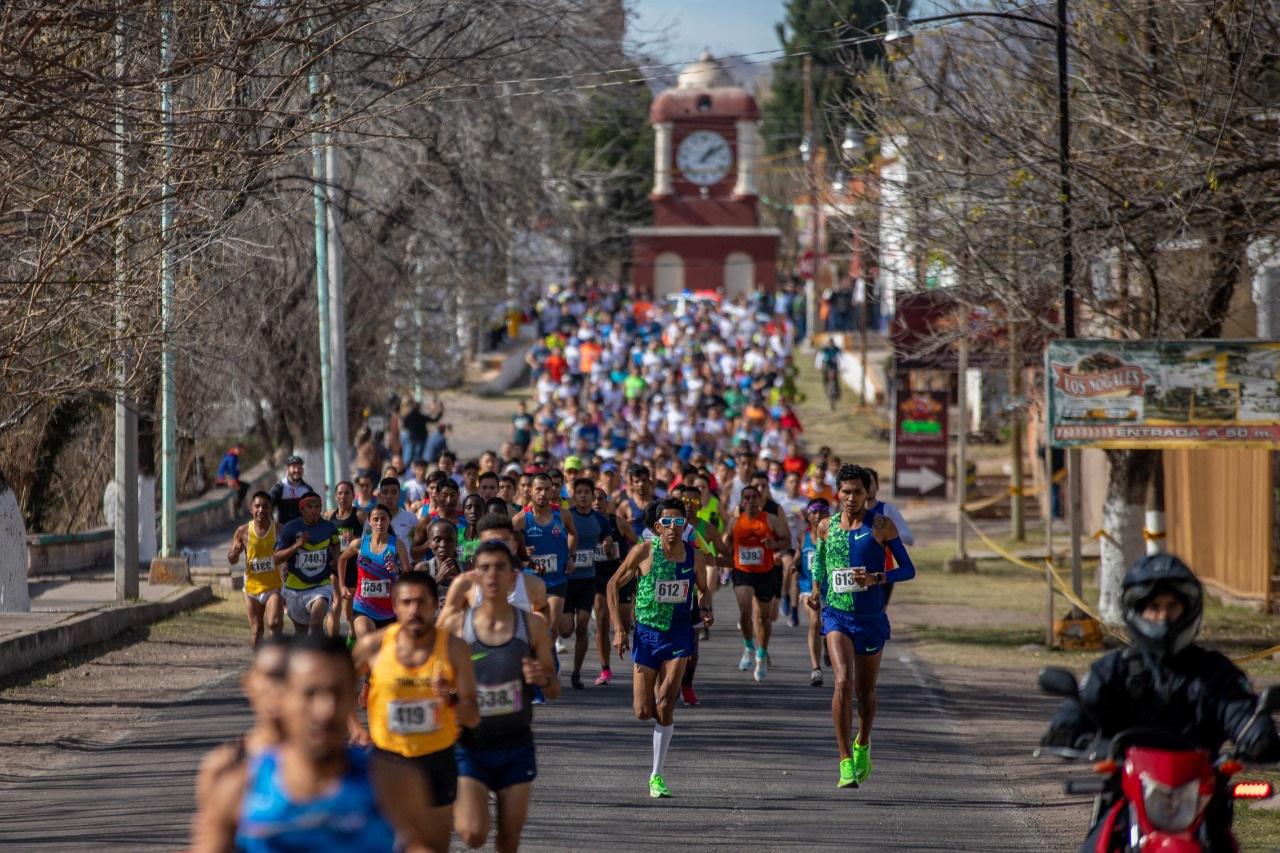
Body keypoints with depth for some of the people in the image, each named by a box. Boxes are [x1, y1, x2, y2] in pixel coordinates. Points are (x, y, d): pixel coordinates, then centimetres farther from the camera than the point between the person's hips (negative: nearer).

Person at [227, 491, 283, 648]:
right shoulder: (243, 531, -2)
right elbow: (231, 561, 6)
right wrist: (235, 552, -17)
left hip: (274, 587, -2)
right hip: (252, 587, 2)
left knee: (274, 623, -21)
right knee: (256, 629, 10)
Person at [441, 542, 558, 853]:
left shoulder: (531, 626, -2)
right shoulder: (455, 626, -7)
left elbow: (554, 691, 4)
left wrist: (543, 679, -18)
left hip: (516, 747, 2)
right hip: (469, 746, -2)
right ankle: (454, 804, 19)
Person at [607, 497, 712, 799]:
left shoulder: (694, 556, -1)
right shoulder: (643, 553, -9)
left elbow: (703, 590, 17)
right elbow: (613, 585, -1)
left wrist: (705, 609, -6)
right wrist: (618, 630, -5)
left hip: (679, 636, 1)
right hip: (647, 634, -1)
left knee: (665, 707, -10)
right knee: (643, 712, -2)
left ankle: (657, 775, -1)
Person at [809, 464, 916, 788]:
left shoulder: (881, 526, -3)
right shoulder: (826, 527, 4)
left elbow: (908, 569, -2)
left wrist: (877, 578, -19)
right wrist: (817, 590, 7)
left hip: (872, 618, 0)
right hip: (837, 615, 0)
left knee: (865, 692, 12)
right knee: (843, 681, -21)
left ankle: (862, 745, 43)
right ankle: (846, 763, -20)